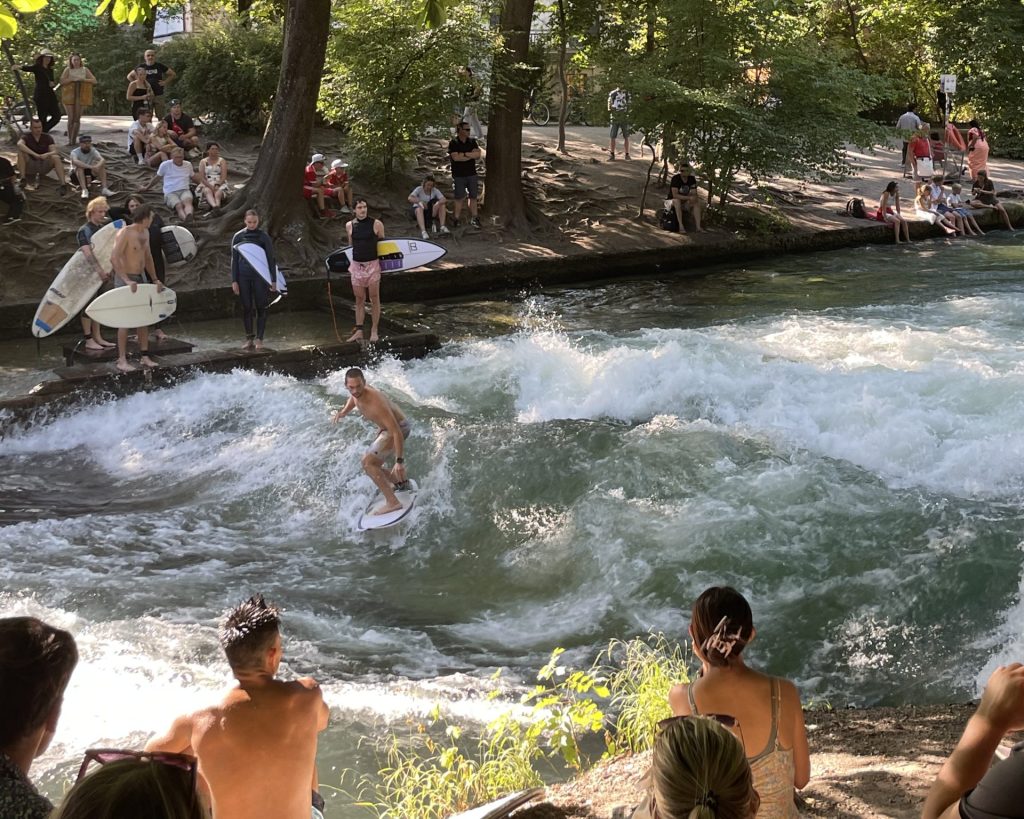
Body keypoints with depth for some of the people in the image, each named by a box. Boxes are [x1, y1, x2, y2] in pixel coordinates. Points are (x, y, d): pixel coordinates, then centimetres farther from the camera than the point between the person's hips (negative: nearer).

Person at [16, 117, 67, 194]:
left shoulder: (47, 138, 1)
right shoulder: (27, 137, -4)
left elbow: (54, 151, -12)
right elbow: (19, 144, -28)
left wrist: (47, 154, -35)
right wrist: (34, 154, -37)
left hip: (44, 166, 1)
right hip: (30, 167, -1)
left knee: (56, 157, -27)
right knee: (21, 152, -26)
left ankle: (63, 184, -34)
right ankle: (23, 180, -30)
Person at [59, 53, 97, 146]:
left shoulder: (85, 70, 9)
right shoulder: (68, 70, 5)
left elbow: (94, 81, 3)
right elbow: (62, 81, -4)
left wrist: (83, 80, -10)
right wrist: (72, 79, -14)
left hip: (81, 96, 1)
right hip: (69, 96, -1)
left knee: (77, 118, 1)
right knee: (71, 118, -6)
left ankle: (74, 139, 8)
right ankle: (69, 139, 1)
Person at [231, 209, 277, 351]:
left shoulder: (264, 237, 0)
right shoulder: (238, 237, 3)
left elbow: (271, 259, 3)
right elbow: (234, 260, 6)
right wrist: (234, 281, 1)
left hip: (260, 276, -1)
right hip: (244, 276, 1)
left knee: (261, 307, -1)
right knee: (246, 308, 4)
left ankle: (259, 339, 6)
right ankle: (249, 338, 13)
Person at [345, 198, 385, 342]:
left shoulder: (376, 224, -5)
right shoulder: (349, 225, 3)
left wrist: (384, 261, 1)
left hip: (372, 264, -2)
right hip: (356, 265, 2)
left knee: (374, 299, 2)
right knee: (359, 300, 7)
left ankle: (374, 331, 9)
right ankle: (358, 331, 10)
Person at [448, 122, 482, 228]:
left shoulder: (472, 142, 7)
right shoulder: (453, 143, -6)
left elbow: (478, 154, -5)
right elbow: (455, 157, -19)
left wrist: (464, 154, -15)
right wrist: (471, 155, -11)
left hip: (472, 174, 4)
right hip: (459, 175, -4)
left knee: (473, 197, 6)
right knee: (459, 198, 0)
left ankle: (474, 218, 13)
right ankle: (456, 219, 7)